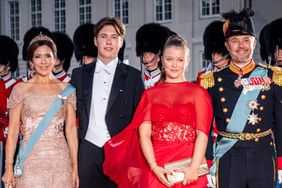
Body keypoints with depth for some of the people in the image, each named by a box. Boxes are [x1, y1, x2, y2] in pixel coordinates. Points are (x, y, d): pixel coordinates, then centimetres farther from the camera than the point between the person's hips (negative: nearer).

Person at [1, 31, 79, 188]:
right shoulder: (21, 89, 2)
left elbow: (71, 129, 4)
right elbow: (13, 130, 0)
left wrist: (75, 167, 0)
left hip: (60, 161, 1)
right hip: (30, 161, -1)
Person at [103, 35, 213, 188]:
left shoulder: (198, 92, 4)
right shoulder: (150, 94, 10)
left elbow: (202, 133, -6)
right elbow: (144, 134, 1)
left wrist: (194, 167, -19)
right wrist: (154, 167, -13)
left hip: (187, 171, -1)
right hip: (155, 168, 1)